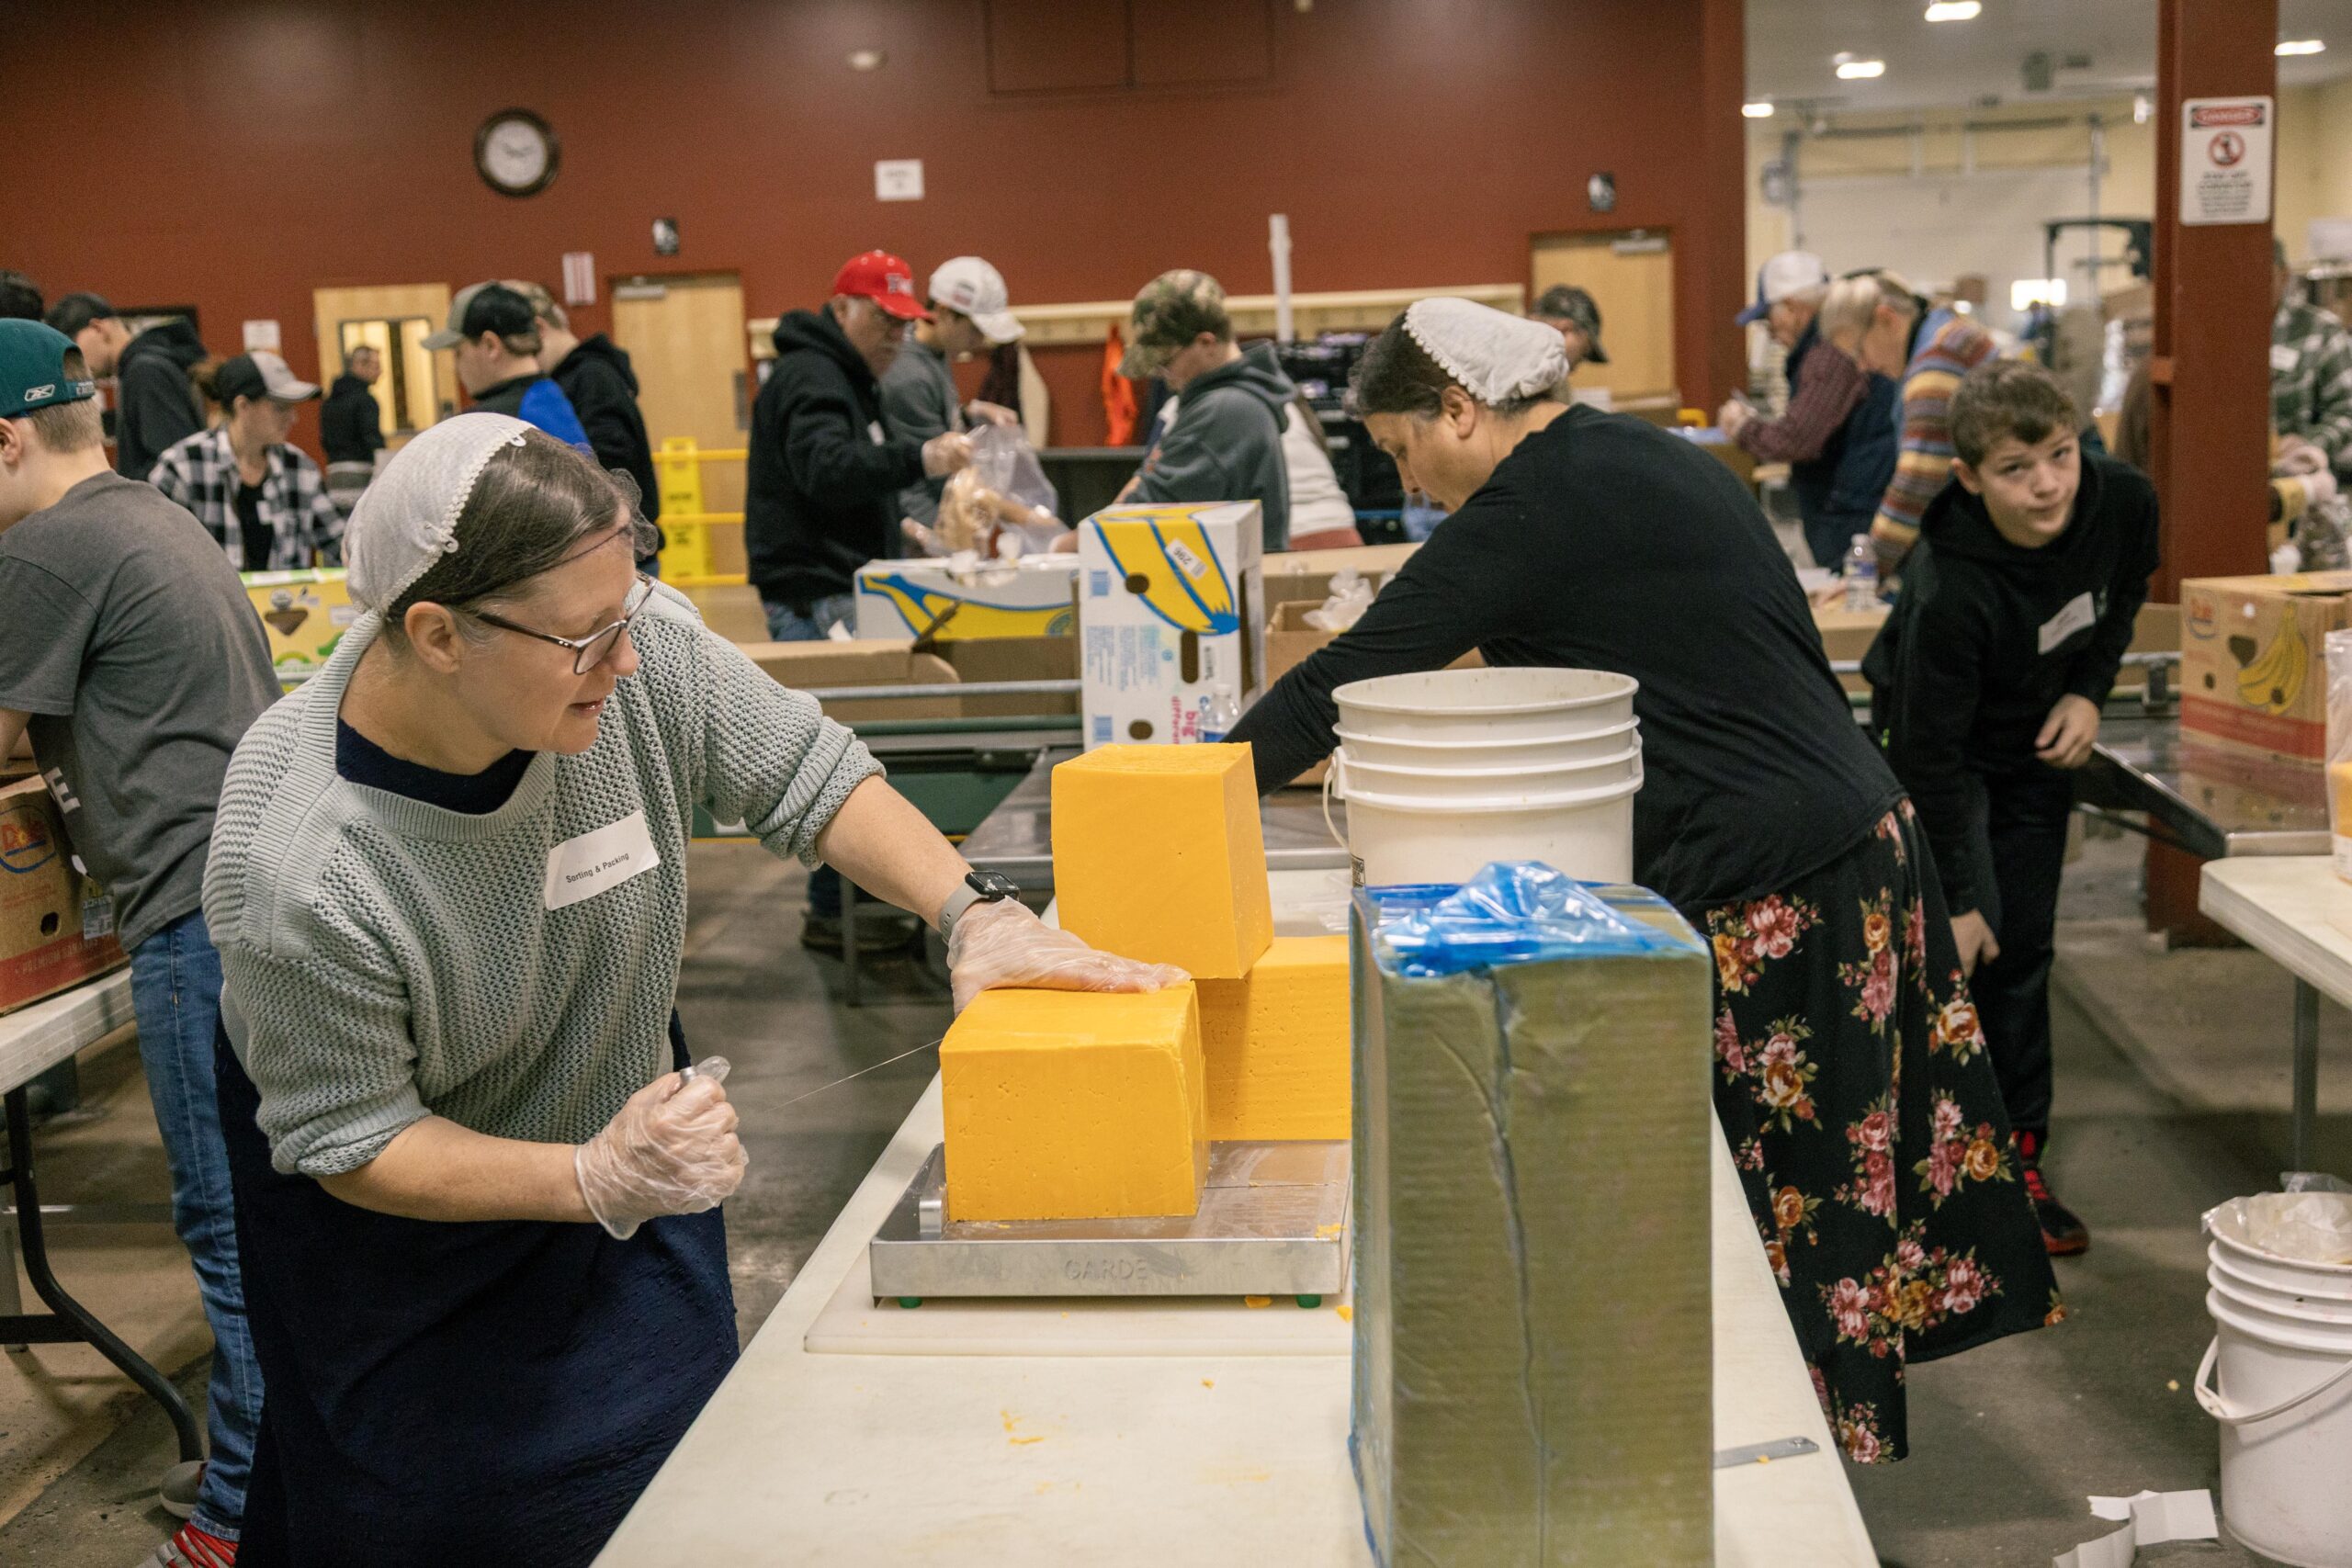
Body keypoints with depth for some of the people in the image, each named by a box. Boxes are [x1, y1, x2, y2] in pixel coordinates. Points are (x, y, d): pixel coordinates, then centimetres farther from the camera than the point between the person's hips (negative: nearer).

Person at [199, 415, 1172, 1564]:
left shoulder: (635, 646, -28)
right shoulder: (303, 872, -36)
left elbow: (807, 775, -13)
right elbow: (351, 1145, -24)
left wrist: (973, 911, -26)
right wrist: (599, 1183, -35)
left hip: (621, 1114, 4)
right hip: (407, 1222, -4)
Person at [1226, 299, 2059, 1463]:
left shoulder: (1537, 507, -15)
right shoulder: (1645, 457, 14)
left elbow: (1350, 675, -14)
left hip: (1766, 892, -10)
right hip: (1852, 832, 10)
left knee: (1778, 1212, 1)